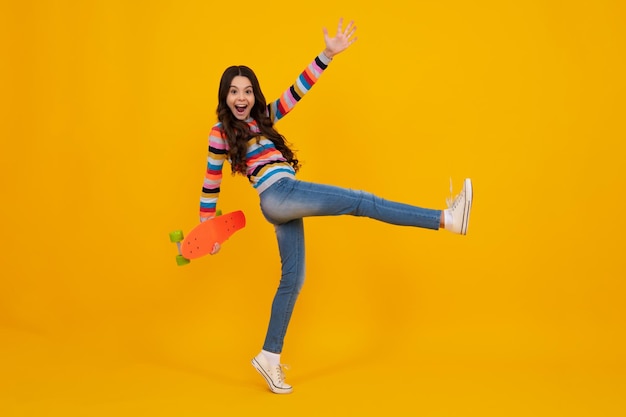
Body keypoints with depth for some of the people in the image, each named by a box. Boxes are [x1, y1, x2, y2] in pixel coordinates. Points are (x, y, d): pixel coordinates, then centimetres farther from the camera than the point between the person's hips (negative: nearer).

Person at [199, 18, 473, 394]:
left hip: (288, 206, 8)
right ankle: (446, 219, -19)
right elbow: (211, 186, 9)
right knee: (361, 202, -15)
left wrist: (328, 54, 2)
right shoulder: (220, 134, 5)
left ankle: (269, 358, 17)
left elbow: (298, 90, 12)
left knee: (293, 280, 9)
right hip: (279, 196, -8)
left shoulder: (264, 117, 20)